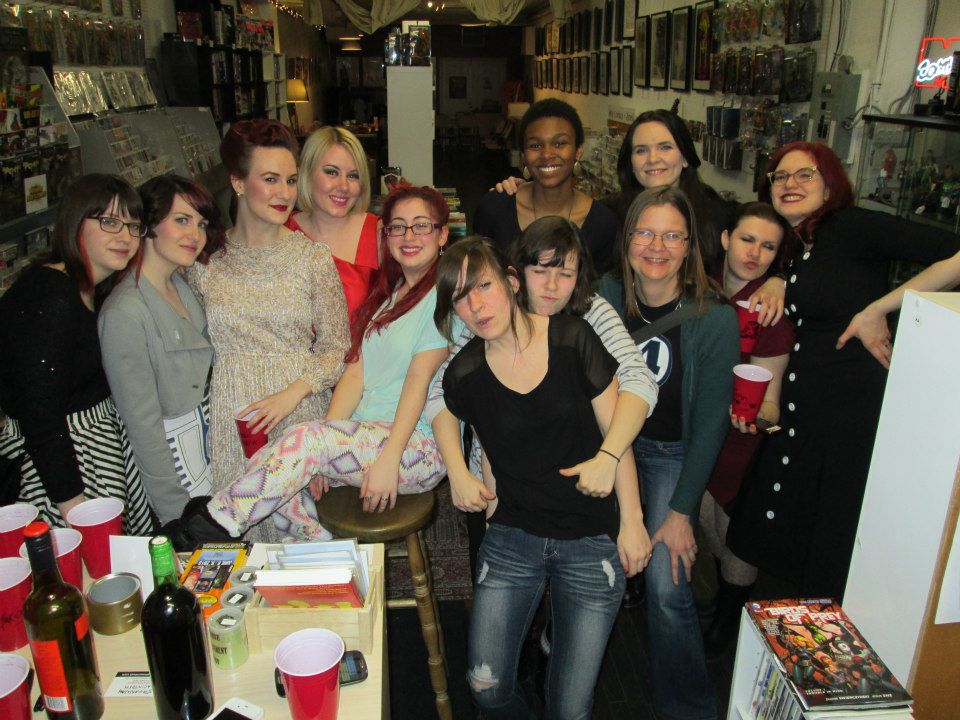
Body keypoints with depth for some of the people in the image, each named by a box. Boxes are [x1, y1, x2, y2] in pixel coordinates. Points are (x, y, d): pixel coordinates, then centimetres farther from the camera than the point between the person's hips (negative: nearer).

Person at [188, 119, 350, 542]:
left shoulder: (312, 257, 0)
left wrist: (294, 392, -13)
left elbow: (337, 346, 0)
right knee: (239, 533, 4)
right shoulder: (204, 260, 2)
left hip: (301, 413, 0)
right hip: (230, 418, 1)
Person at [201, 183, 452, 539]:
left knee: (305, 438, -29)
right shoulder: (384, 293, 17)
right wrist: (318, 457, -4)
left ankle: (218, 519, -15)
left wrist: (389, 460, -21)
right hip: (365, 435, 7)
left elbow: (418, 381, -14)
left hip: (421, 445, -7)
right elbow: (355, 374, 7)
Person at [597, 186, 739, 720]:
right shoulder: (606, 294, -8)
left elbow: (710, 421, -12)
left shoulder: (715, 319, -16)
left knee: (667, 587, -13)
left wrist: (681, 510, -13)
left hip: (672, 454, -2)